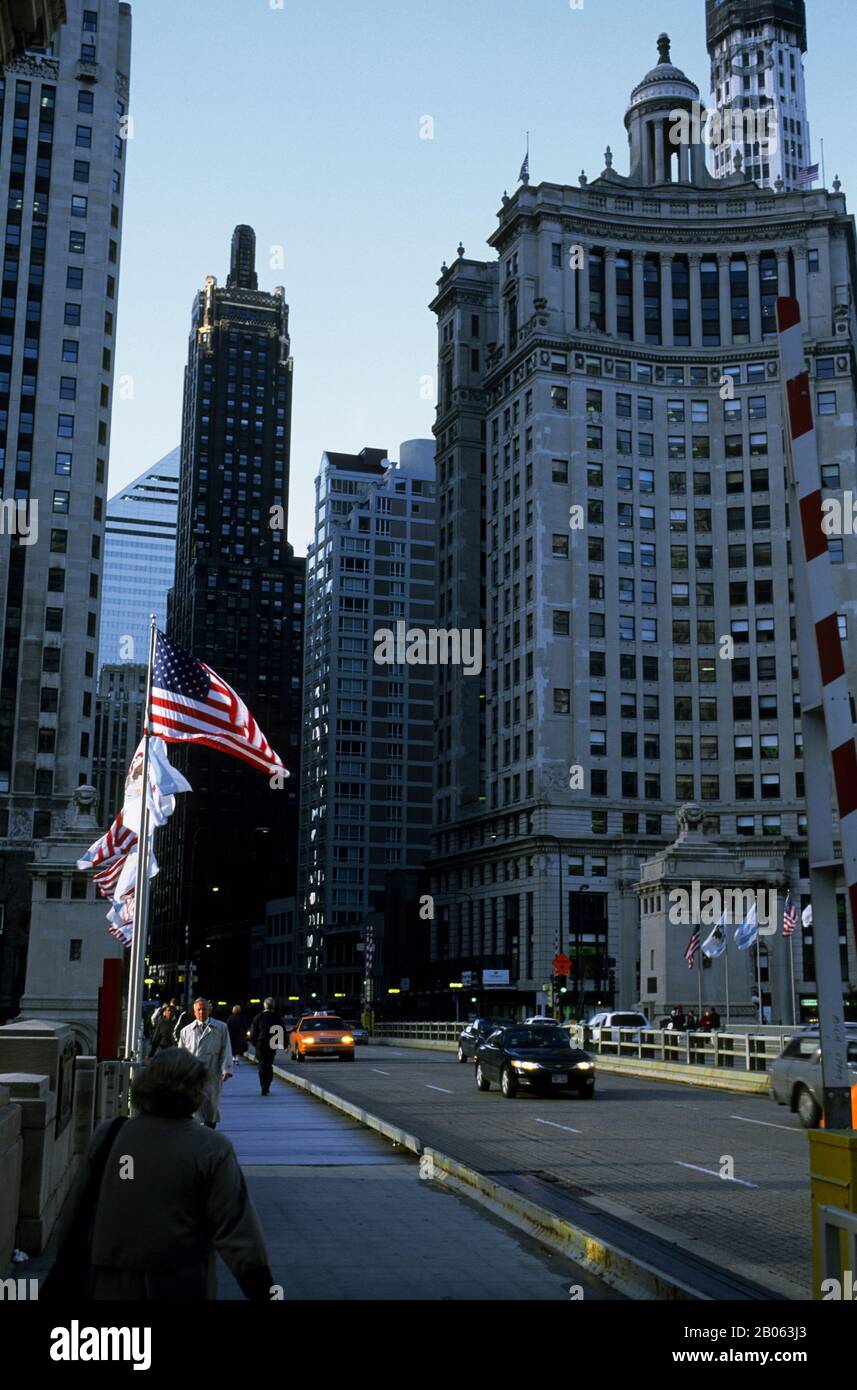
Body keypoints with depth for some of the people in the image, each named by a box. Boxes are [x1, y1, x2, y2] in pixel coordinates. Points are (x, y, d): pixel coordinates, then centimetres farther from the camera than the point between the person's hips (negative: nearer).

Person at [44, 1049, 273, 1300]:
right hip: (182, 1288, -2)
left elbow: (73, 1217, 7)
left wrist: (58, 1283, 19)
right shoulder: (213, 1150, -11)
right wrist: (262, 1291, -3)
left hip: (108, 1288, 3)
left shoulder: (106, 1136, -2)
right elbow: (236, 1233, -12)